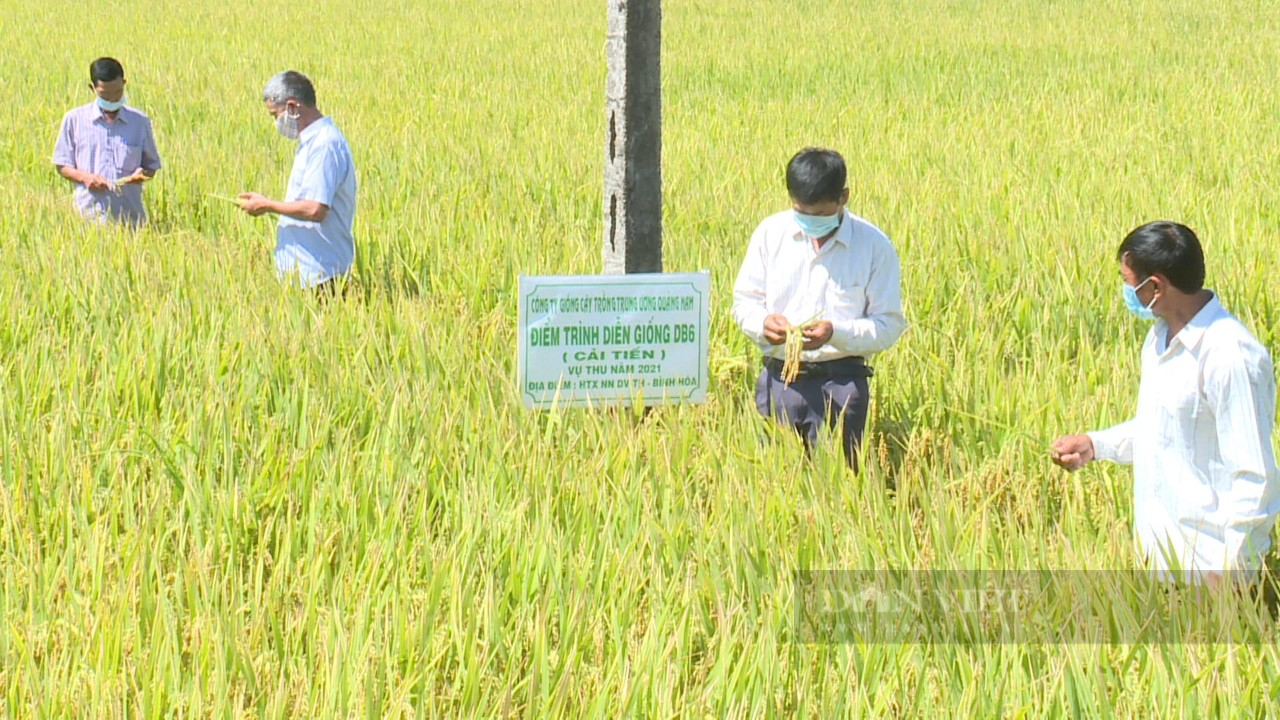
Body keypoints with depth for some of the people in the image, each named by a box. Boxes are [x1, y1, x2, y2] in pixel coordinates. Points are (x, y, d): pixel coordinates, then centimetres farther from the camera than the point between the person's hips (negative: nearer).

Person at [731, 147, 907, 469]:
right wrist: (763, 323, -13)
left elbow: (889, 324, -3)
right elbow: (744, 300, 10)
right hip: (778, 379, 2)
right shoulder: (770, 233, 4)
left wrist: (836, 333, -20)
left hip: (841, 383, -2)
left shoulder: (874, 246, -4)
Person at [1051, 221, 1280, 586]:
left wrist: (1228, 567, -23)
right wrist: (1095, 445, 12)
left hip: (1206, 556, -9)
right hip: (1159, 543, 9)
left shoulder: (1232, 358, -23)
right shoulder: (1161, 338, 7)